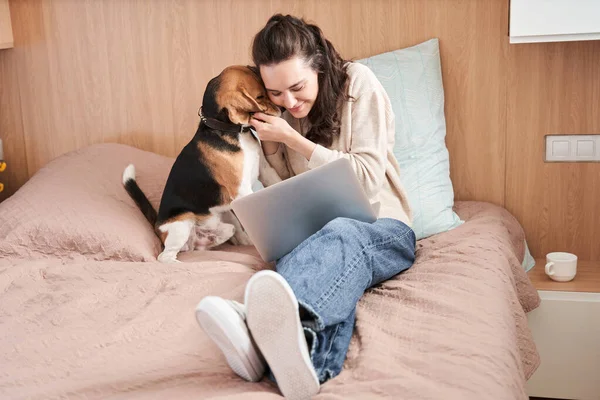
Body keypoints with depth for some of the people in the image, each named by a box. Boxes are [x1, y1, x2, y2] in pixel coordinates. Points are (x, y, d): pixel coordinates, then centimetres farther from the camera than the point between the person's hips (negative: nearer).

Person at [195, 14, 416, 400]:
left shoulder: (358, 83, -3)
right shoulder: (279, 112, 10)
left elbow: (368, 176, -9)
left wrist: (292, 139, -12)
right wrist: (271, 145, -2)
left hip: (383, 229, -2)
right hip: (316, 233, 2)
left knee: (341, 234, -41)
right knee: (337, 271, -38)